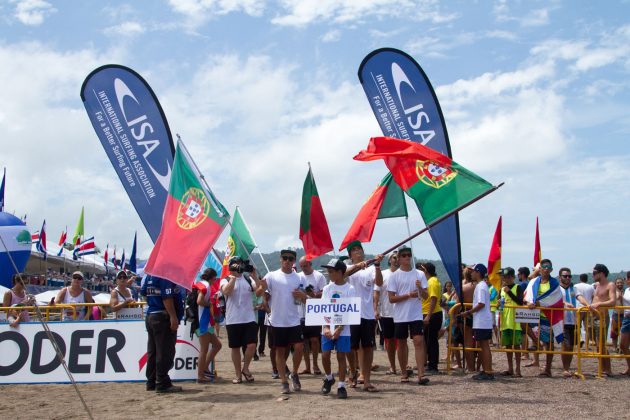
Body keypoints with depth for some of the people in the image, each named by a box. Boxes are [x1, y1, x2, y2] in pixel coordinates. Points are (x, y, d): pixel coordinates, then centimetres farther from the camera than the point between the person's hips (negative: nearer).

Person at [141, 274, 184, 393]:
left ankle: (151, 382, 19)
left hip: (150, 316, 9)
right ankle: (162, 384, -1)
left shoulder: (150, 274, 12)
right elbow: (167, 297, -22)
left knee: (153, 351, 13)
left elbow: (143, 292, 18)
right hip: (163, 317, -9)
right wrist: (173, 317, -22)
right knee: (165, 352, -4)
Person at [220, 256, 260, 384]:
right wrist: (233, 277, -20)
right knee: (235, 347, 7)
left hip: (249, 319, 1)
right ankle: (238, 374, 20)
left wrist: (254, 276, -15)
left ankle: (245, 368, 15)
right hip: (233, 320, -1)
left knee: (251, 345, -8)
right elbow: (226, 291, -18)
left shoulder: (248, 279, 9)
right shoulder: (226, 280, 3)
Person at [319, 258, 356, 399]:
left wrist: (339, 329, -15)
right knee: (325, 355, 1)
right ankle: (329, 378, 26)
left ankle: (341, 386, 10)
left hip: (342, 329, -3)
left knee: (341, 356, 0)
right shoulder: (327, 288, 6)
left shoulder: (349, 289, -5)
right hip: (328, 328, 3)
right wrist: (326, 327, -11)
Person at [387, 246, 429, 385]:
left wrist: (420, 288, -17)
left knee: (419, 341, -10)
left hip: (416, 315, 0)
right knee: (401, 343, 9)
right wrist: (408, 295, -17)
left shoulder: (420, 274, 5)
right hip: (400, 316, 0)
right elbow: (391, 298, -5)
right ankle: (404, 373, 22)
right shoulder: (394, 276, 0)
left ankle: (421, 374, -11)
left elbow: (426, 296, 4)